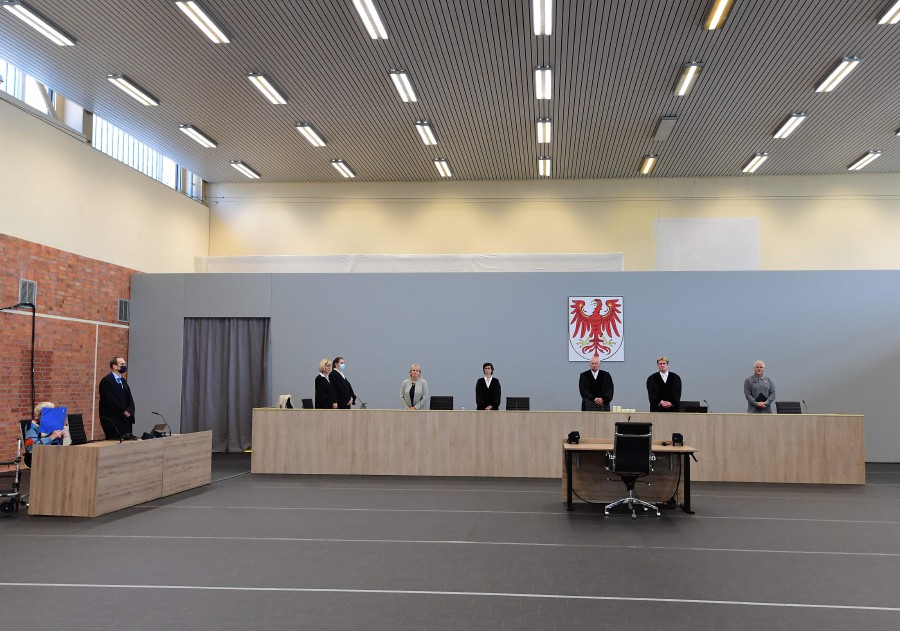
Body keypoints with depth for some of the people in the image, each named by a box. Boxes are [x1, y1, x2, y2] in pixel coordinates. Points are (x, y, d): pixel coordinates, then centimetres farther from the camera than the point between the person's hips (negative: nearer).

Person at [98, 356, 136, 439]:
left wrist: (129, 411, -3)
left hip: (125, 419, 7)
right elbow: (111, 400, -15)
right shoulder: (106, 381, -8)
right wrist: (124, 412, -11)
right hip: (112, 420, -7)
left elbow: (130, 399, 14)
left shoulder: (123, 381, 17)